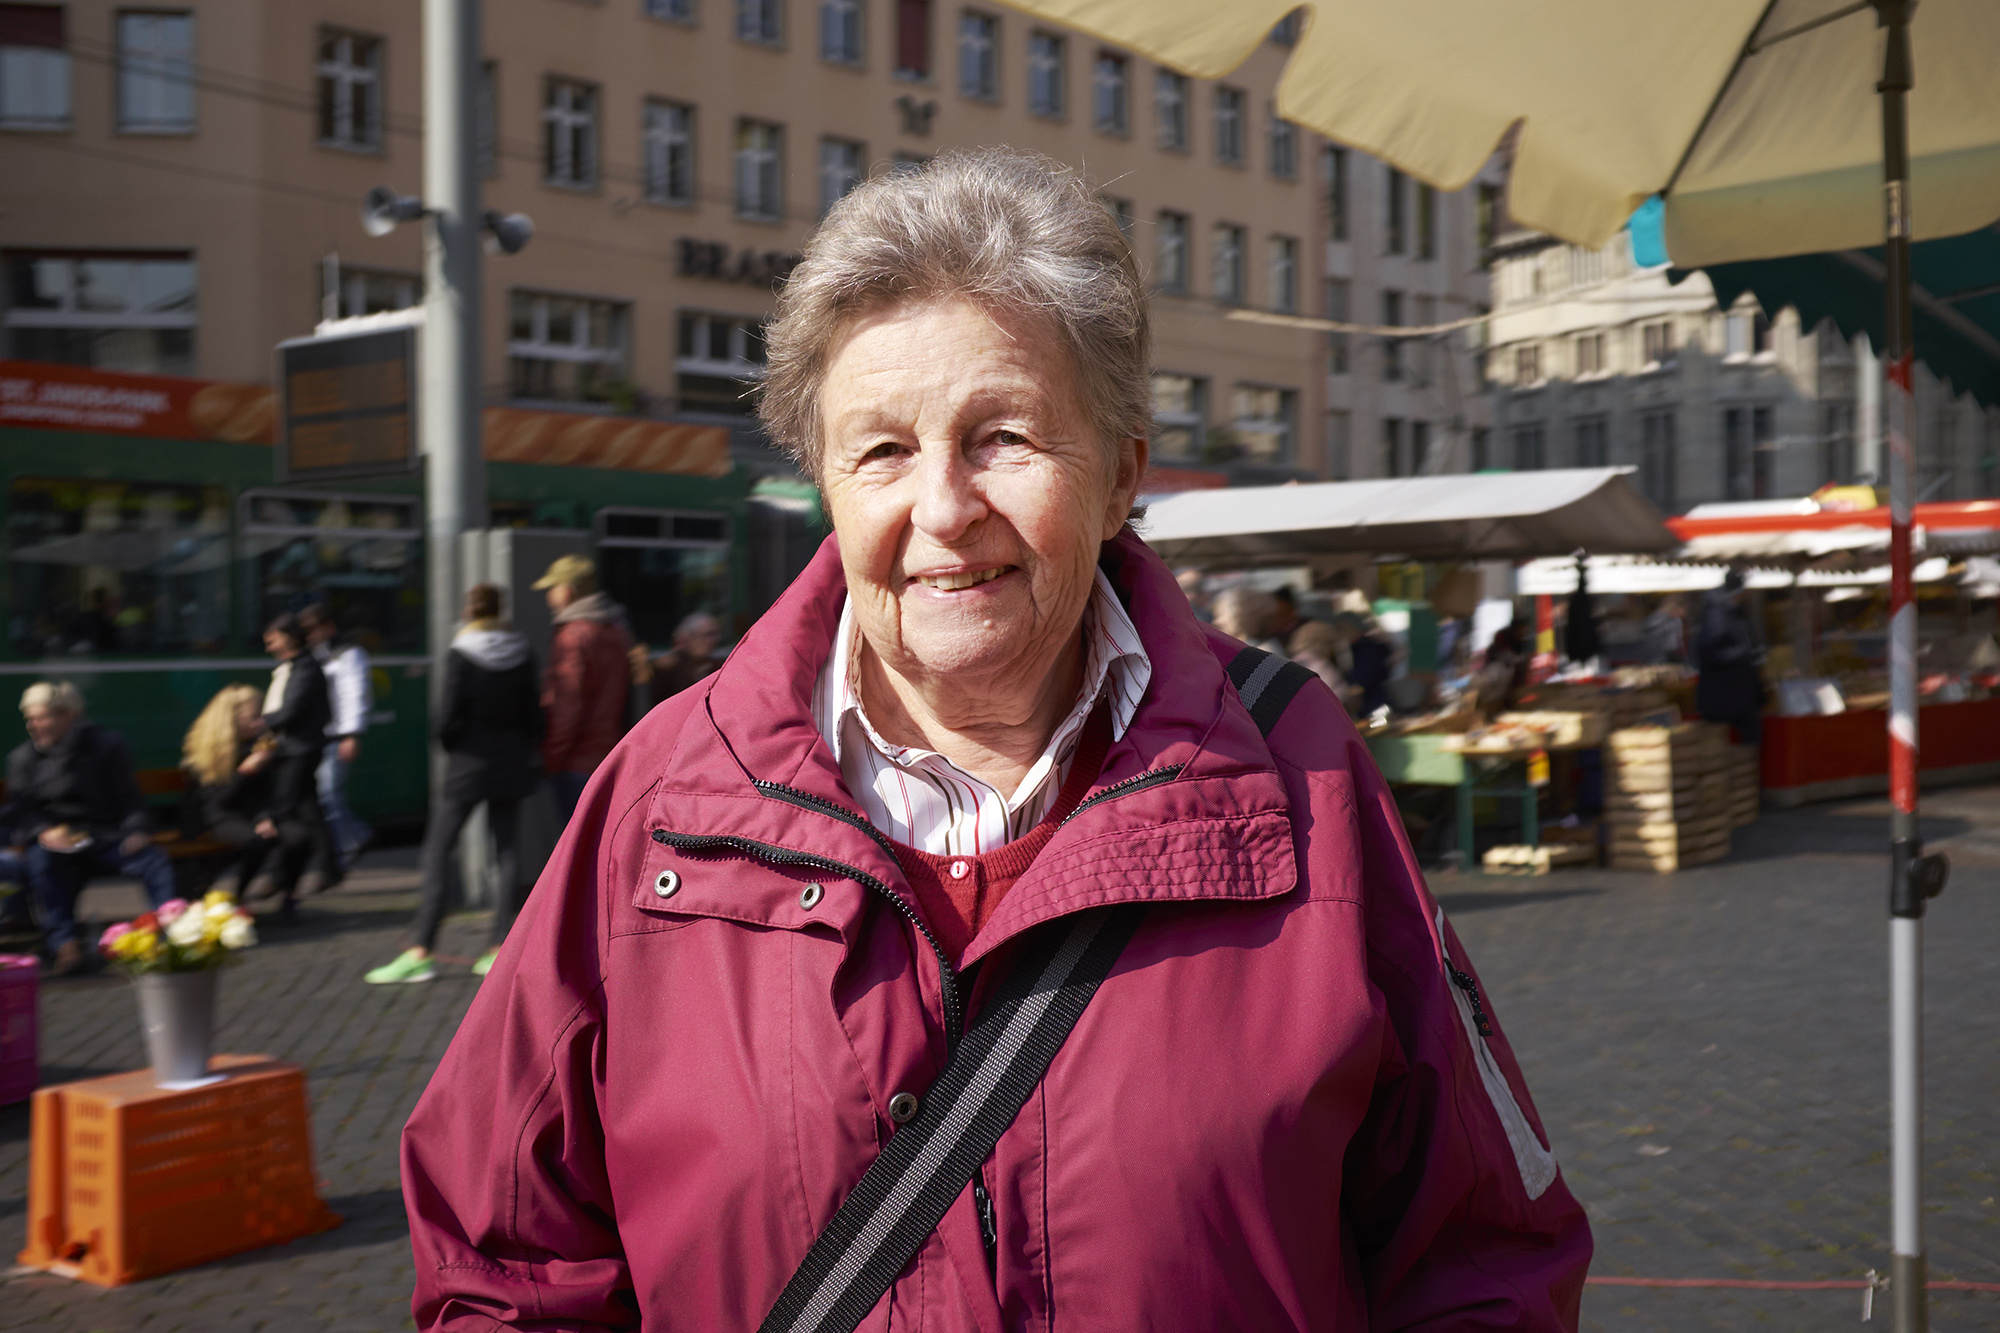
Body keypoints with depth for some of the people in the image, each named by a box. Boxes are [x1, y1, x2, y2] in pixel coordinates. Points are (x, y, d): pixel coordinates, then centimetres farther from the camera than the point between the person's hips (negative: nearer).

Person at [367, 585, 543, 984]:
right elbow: (533, 714, 4)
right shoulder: (522, 654, 3)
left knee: (437, 851, -1)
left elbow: (449, 717, -14)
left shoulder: (461, 655, -10)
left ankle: (420, 952, -4)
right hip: (511, 761, 4)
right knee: (506, 850, 9)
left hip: (471, 760, -4)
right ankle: (501, 947, 8)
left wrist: (451, 745, 5)